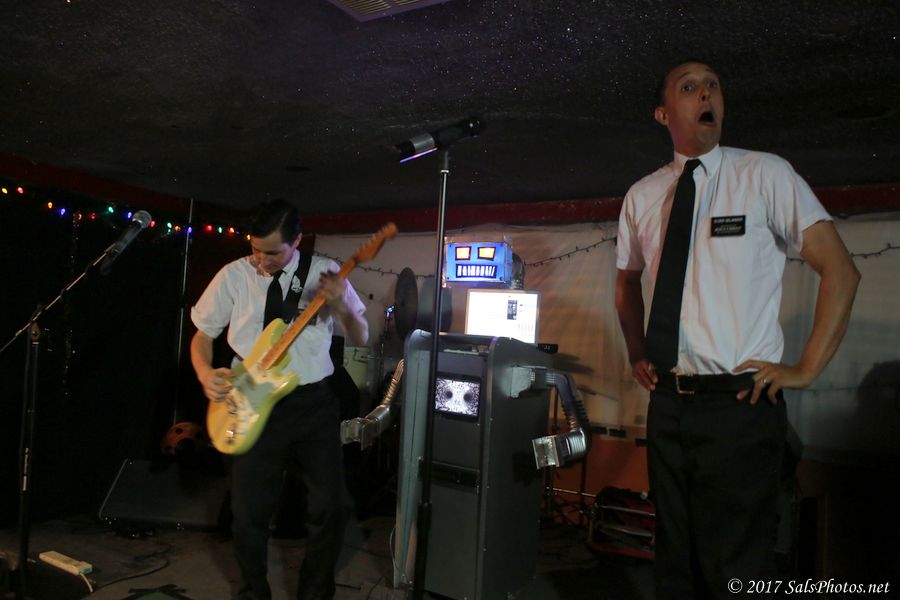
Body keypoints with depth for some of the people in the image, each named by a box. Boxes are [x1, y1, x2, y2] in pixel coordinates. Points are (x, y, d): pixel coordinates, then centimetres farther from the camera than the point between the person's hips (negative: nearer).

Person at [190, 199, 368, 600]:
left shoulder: (323, 272, -2)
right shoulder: (234, 275, -1)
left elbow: (361, 338, -1)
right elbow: (202, 335, 9)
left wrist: (341, 306, -22)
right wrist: (205, 374, -10)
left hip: (314, 401, 0)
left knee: (328, 507, 2)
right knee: (249, 512, 5)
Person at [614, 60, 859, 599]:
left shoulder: (765, 174, -4)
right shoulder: (642, 196, 8)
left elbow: (841, 270, -4)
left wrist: (806, 370, -9)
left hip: (742, 403, -4)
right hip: (668, 401, 4)